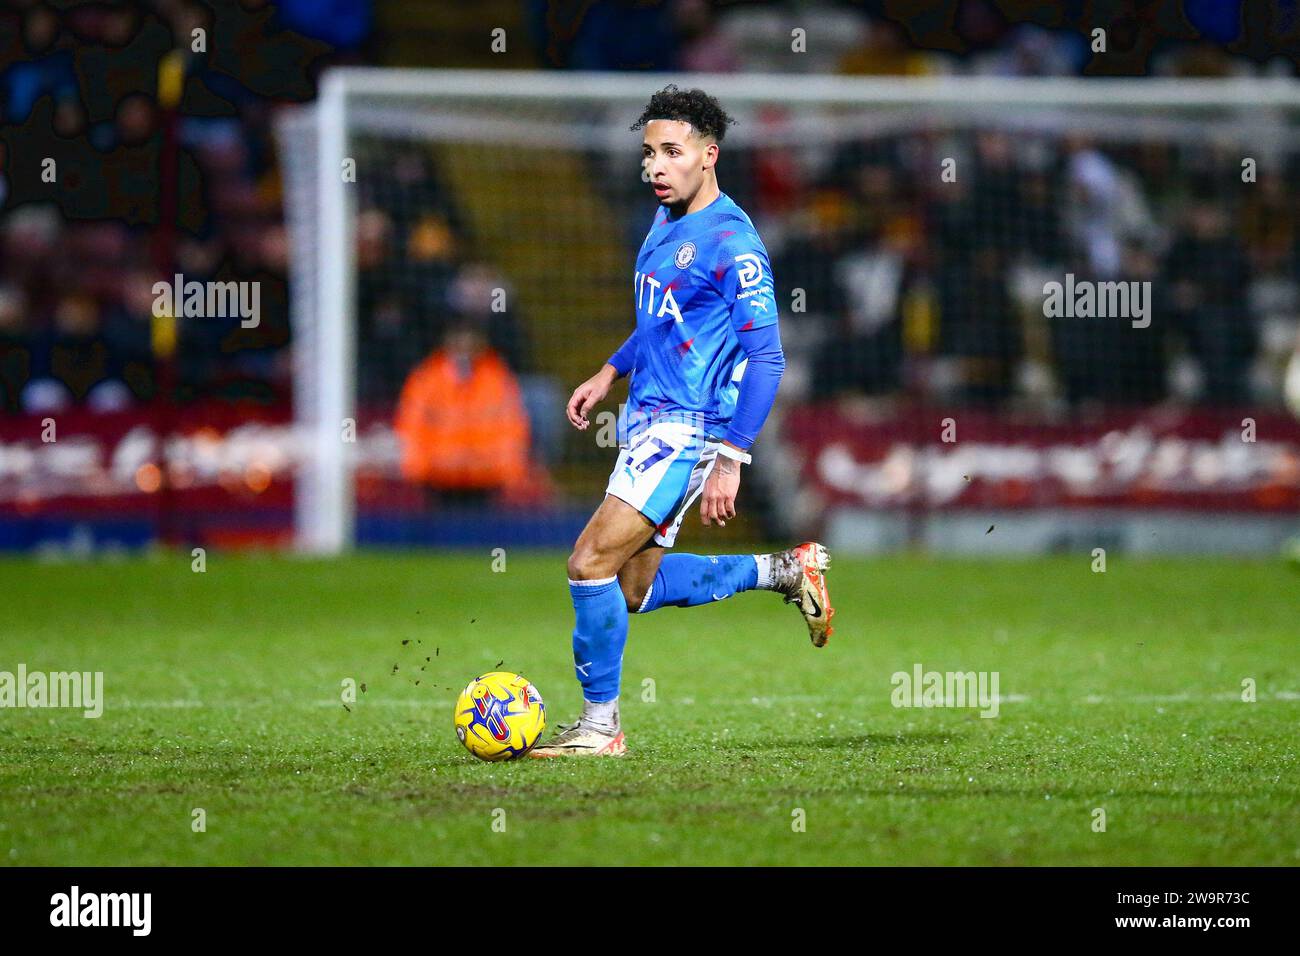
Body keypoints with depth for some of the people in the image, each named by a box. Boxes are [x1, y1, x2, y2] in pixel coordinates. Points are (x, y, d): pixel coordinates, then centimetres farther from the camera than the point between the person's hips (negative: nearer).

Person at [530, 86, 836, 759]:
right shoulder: (666, 221, 11)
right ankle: (785, 571, 28)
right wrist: (610, 372, 19)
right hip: (648, 419, 10)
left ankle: (600, 724, -3)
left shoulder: (731, 242, -16)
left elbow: (766, 359, -19)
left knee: (591, 562, -15)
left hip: (686, 427, -10)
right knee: (633, 588, 13)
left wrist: (730, 460, -24)